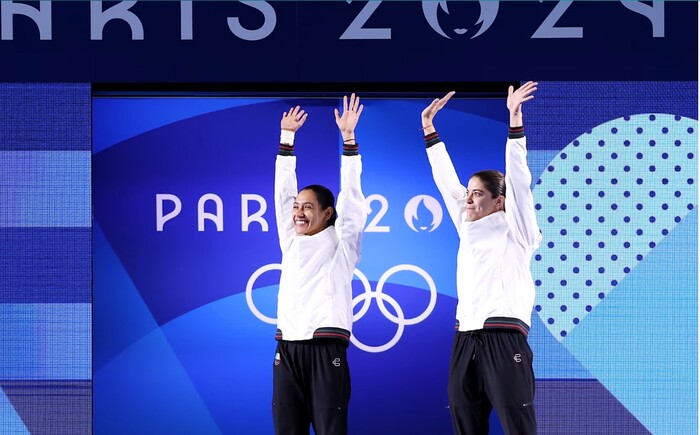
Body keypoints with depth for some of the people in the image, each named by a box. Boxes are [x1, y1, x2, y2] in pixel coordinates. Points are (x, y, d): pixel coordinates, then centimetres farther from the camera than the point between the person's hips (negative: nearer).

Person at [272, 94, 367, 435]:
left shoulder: (341, 242, 5)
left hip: (325, 349, -5)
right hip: (287, 349, 5)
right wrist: (286, 136, 17)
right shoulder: (291, 241, 17)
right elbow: (283, 189, 18)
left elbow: (350, 194, -2)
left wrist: (347, 137, -6)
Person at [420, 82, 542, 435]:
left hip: (503, 341, -7)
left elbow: (518, 178, -7)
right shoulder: (468, 229, 18)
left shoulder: (514, 231, 2)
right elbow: (446, 181, 20)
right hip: (465, 341, 7)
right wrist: (428, 126, 20)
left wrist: (514, 118, -14)